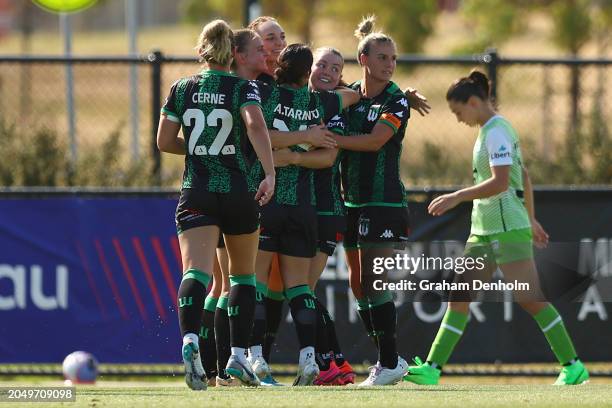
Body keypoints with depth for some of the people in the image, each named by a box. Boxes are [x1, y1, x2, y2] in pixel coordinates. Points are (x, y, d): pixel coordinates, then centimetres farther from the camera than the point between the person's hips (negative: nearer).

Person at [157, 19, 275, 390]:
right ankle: (239, 356, 14)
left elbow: (164, 142, 8)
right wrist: (270, 174, -27)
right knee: (243, 273, 17)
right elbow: (256, 126, -21)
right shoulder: (243, 89, -3)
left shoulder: (182, 89, 6)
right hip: (239, 193, -1)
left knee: (197, 271, -13)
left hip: (195, 193, 1)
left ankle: (190, 339, -39)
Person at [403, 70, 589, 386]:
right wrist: (530, 219, 29)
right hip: (486, 229, 10)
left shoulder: (495, 132, -13)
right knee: (458, 297, 5)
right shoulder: (494, 130, 16)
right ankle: (432, 368, 4)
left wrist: (457, 197, -23)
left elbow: (500, 182, -24)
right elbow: (524, 177, 23)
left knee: (530, 300, -9)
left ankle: (573, 367, -3)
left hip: (507, 228, -10)